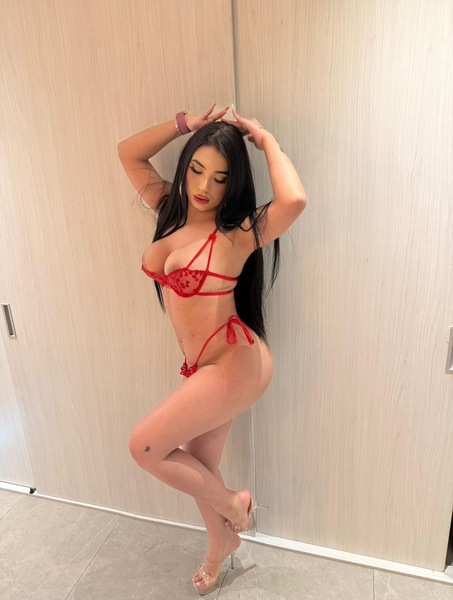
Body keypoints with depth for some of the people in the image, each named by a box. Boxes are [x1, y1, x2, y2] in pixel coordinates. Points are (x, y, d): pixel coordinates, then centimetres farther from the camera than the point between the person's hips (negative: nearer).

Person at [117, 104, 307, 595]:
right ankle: (222, 542, 51)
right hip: (202, 367, 7)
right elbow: (127, 152, 11)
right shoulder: (171, 211, 6)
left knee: (145, 446, -5)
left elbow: (294, 201, -33)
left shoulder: (237, 234, -14)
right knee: (195, 467, 20)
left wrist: (265, 139, -16)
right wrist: (188, 124, 2)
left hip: (236, 362, -7)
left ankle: (232, 504, 21)